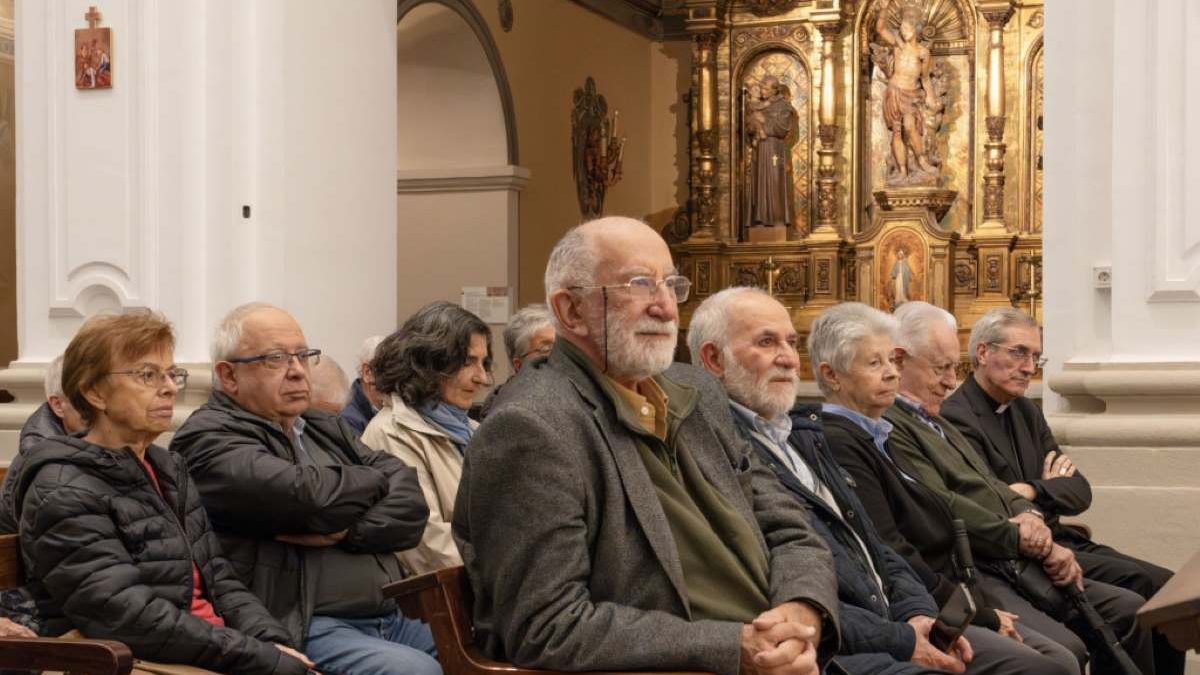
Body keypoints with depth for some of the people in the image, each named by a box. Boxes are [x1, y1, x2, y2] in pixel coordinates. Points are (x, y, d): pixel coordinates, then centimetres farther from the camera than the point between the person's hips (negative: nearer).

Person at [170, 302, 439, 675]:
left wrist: (346, 532, -13)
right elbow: (310, 496, -19)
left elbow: (411, 507, 7)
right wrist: (380, 479, 0)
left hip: (396, 615, 8)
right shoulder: (208, 440, -4)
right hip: (304, 628, -7)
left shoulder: (327, 428, 19)